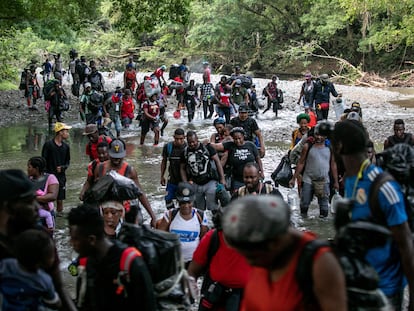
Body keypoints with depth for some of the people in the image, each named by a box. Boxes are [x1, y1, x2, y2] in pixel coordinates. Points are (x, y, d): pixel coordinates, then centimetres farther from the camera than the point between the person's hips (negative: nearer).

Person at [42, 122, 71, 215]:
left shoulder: (66, 147, 7)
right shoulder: (48, 144, -6)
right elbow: (43, 161, -4)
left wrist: (62, 168, -7)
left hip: (61, 176, 4)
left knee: (60, 200, 5)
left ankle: (59, 213, 19)